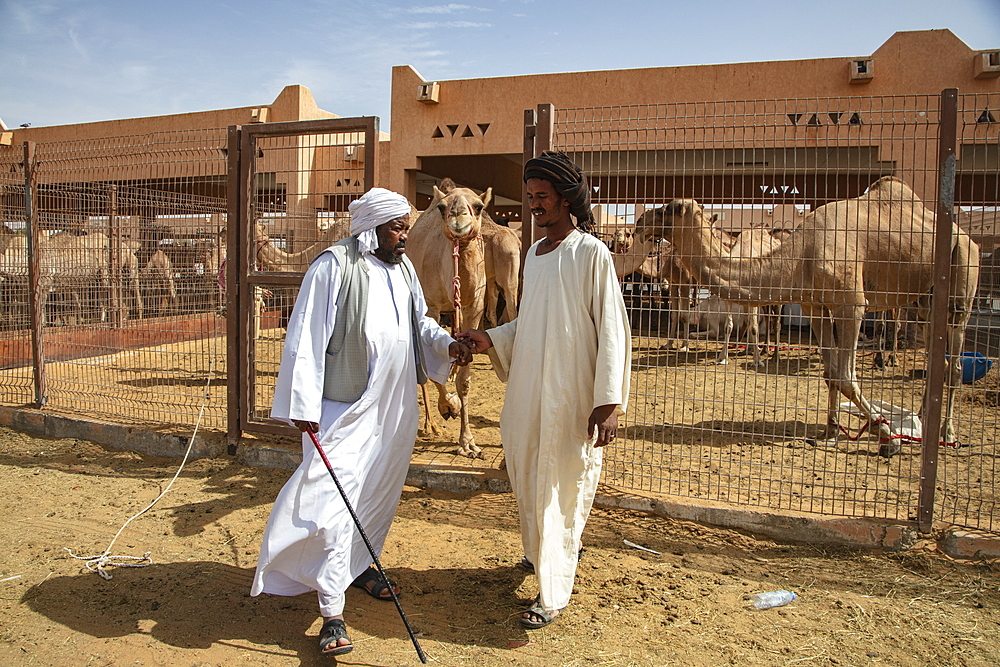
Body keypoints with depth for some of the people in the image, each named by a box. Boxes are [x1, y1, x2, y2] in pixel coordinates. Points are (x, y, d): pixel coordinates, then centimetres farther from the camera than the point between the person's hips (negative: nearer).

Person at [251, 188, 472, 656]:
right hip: (345, 406, -7)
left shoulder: (403, 267, 8)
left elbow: (420, 320, 18)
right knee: (336, 499, -7)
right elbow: (306, 336, -15)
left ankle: (357, 565, 40)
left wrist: (447, 344, -2)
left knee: (379, 490, 18)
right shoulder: (333, 266, -14)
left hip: (395, 406, 8)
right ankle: (332, 612, 2)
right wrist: (302, 405, -17)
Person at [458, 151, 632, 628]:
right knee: (528, 479, 18)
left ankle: (552, 594, 15)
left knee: (561, 486, 2)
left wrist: (608, 401, -17)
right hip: (526, 391, 7)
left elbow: (611, 329, -13)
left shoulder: (591, 254, -10)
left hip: (571, 396, -7)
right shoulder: (533, 254, 11)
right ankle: (546, 551, 43)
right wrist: (490, 339, 3)